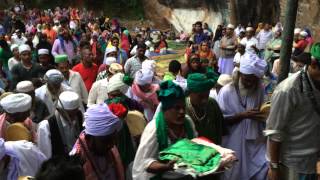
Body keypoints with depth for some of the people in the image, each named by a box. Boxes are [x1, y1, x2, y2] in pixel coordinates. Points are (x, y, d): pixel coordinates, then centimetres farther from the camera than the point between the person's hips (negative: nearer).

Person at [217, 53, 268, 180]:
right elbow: (221, 120, -13)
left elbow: (260, 112, 13)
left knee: (266, 167, -3)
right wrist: (243, 115, -21)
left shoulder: (259, 89, 0)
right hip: (234, 143, -4)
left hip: (255, 140, 4)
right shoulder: (226, 92, -13)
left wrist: (264, 114, -9)